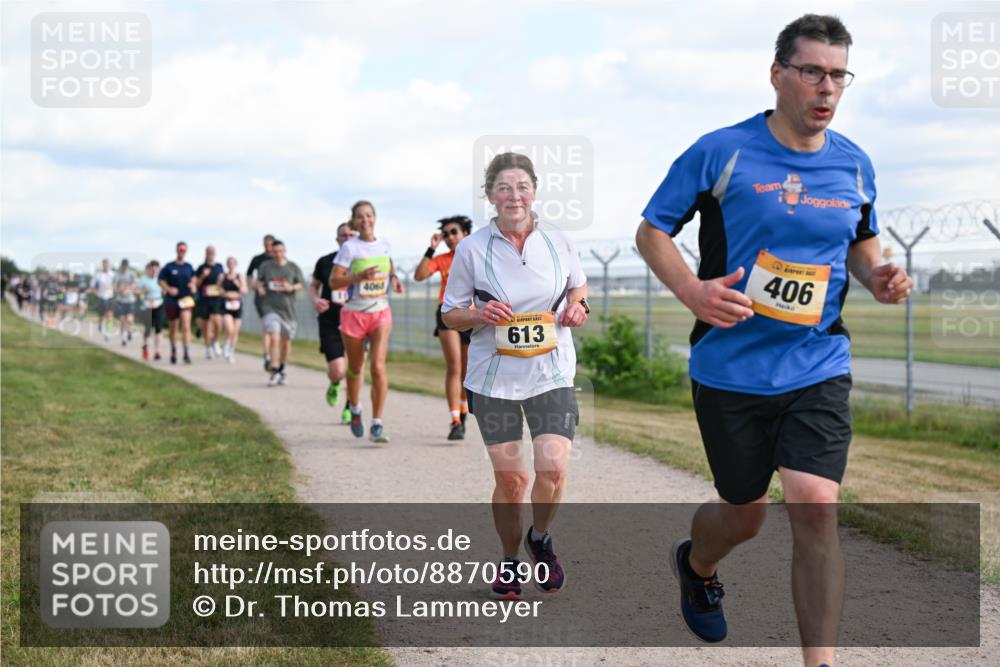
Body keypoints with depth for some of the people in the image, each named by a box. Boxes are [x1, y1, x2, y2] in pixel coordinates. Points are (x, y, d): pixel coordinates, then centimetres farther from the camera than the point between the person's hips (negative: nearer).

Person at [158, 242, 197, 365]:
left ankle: (187, 354, -18)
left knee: (186, 327, -14)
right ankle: (173, 352, 29)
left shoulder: (189, 267, 7)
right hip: (172, 300, -1)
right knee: (173, 328, 11)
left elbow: (193, 278, 22)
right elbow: (161, 280, 3)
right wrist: (169, 289, -12)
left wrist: (193, 285, 2)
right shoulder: (169, 267, -2)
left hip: (186, 299, 1)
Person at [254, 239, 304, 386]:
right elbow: (258, 281, 15)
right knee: (274, 338, -18)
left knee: (286, 341, 12)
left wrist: (292, 287, -15)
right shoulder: (265, 266, 5)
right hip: (270, 308, -2)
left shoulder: (293, 267, 5)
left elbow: (301, 285, 6)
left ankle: (281, 370, 31)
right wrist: (259, 287, -8)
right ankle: (274, 372, -18)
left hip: (288, 308, 2)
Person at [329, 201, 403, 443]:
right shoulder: (349, 248, -7)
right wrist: (359, 276, -23)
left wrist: (394, 279, 2)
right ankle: (355, 410, 40)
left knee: (378, 366, -15)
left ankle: (377, 425, -12)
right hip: (353, 314, -1)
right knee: (355, 368, 12)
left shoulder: (385, 244, 5)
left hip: (381, 314, 1)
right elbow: (334, 282, -9)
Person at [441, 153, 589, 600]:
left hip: (551, 374, 1)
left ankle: (540, 538, 19)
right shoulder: (472, 249, -6)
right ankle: (509, 559, 28)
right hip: (494, 378, -1)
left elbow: (578, 286, 18)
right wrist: (480, 315, -19)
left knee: (553, 470, -13)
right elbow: (450, 315, 2)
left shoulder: (558, 242, -1)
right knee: (509, 479, 3)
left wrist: (576, 307, -5)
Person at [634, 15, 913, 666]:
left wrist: (877, 275, -2)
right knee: (744, 515, 12)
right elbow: (652, 230, -3)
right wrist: (693, 290, -21)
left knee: (816, 506, -15)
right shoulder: (720, 151, -9)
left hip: (818, 367, 2)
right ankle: (696, 565, 50)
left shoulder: (854, 165, 4)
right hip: (730, 367, -2)